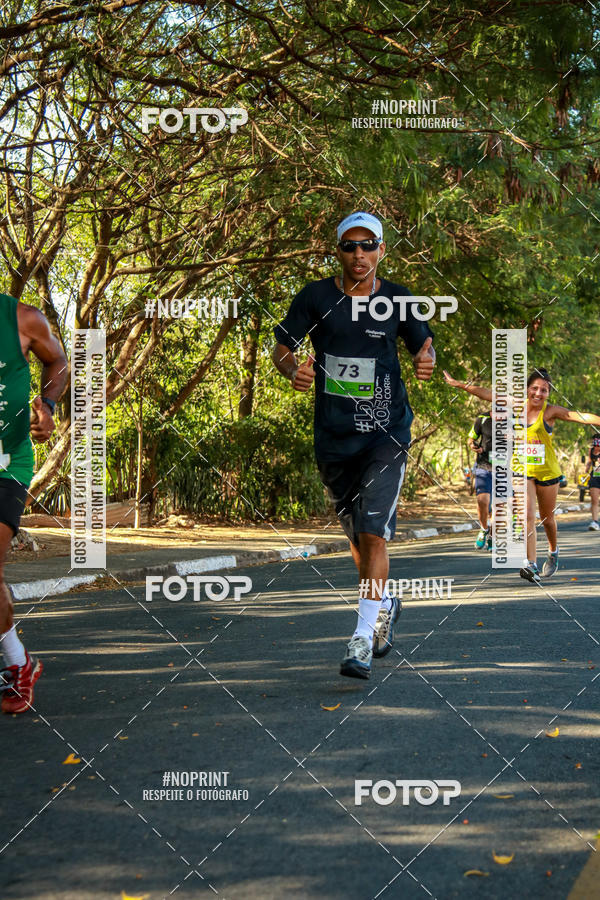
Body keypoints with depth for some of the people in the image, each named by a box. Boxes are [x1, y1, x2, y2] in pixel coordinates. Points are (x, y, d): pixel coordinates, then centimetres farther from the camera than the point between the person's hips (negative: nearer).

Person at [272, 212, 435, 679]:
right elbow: (282, 347, 5)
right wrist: (294, 369, -18)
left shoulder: (399, 300, 0)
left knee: (373, 532, -15)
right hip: (334, 435, 2)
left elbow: (424, 343, 11)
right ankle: (384, 605, 41)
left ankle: (363, 639, -10)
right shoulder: (316, 297, 0)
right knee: (357, 535, 14)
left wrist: (426, 360, -13)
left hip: (386, 431, -2)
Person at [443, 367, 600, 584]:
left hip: (548, 472, -1)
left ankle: (553, 552, 42)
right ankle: (531, 565, -20)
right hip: (523, 471, 1)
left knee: (547, 518, 13)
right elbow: (487, 394, 0)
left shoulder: (550, 411, -10)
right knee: (527, 515, -15)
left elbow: (579, 416, -21)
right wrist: (458, 384, 2)